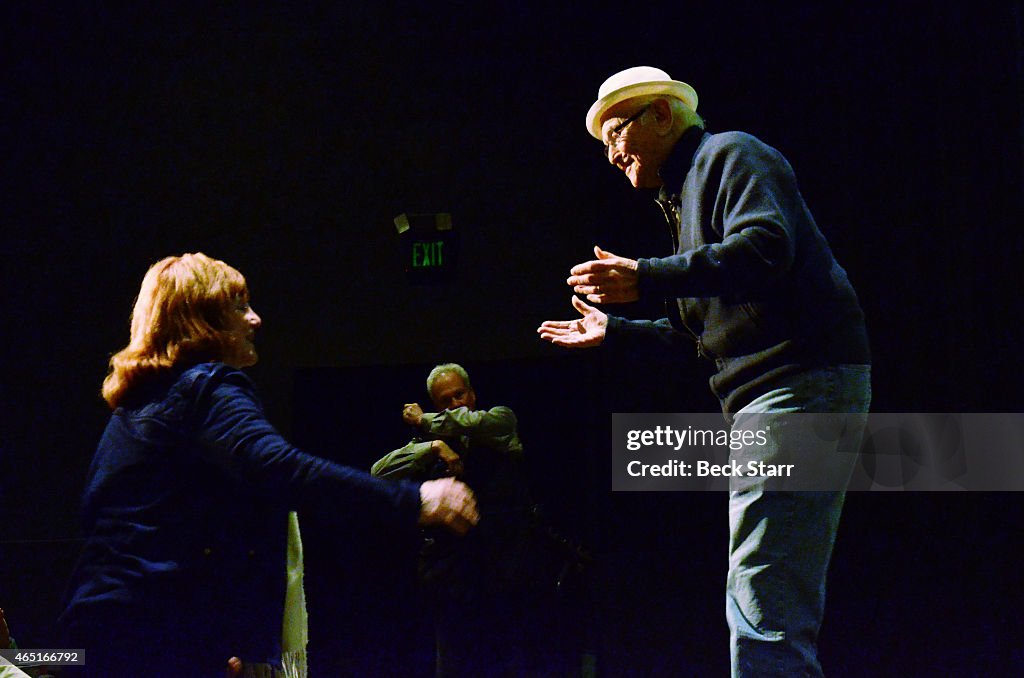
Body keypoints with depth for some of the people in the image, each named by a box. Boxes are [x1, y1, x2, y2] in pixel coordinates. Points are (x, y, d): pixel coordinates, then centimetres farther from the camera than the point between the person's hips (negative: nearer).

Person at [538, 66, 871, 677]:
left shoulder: (729, 154, 0)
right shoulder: (688, 193, 28)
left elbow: (766, 245, -21)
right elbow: (702, 330, 32)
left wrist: (646, 277, -21)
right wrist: (613, 331, 33)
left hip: (800, 380, -11)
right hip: (774, 396, 11)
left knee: (762, 608, -16)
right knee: (784, 612, 11)